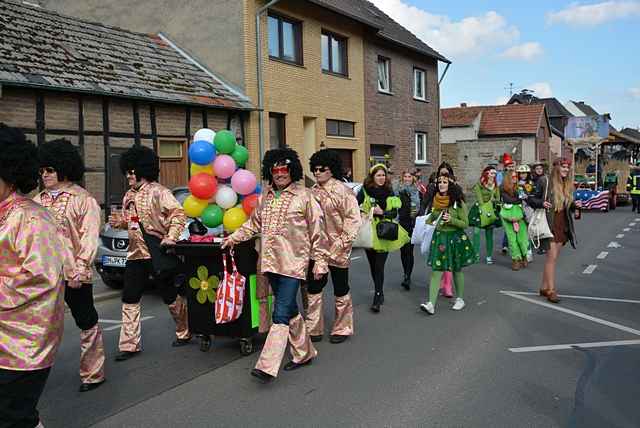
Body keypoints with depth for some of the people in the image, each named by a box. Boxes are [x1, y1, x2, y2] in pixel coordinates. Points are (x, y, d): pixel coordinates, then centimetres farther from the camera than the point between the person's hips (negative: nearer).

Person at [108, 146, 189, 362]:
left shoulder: (157, 191, -11)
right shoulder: (129, 195, 12)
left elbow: (178, 213, -17)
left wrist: (171, 237, -25)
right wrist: (119, 222, 2)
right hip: (136, 254, 7)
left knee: (171, 296, 6)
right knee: (129, 299, 3)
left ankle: (184, 333, 28)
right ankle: (130, 345, 12)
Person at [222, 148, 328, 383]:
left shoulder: (304, 196, -5)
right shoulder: (265, 195, 10)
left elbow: (317, 230, -3)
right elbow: (254, 223, 21)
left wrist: (320, 260, -4)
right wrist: (234, 237, 12)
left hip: (293, 263, -6)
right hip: (271, 262, 6)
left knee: (281, 314, -9)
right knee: (290, 311, 17)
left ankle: (268, 366, -7)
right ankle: (304, 353, 32)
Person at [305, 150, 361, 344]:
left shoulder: (343, 191, -9)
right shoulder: (312, 192, 8)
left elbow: (353, 218, -12)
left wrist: (343, 242, -17)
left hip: (337, 250, -5)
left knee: (341, 290, 9)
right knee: (313, 288, 9)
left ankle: (342, 329, 26)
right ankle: (314, 329, 22)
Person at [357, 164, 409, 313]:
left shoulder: (390, 192, 4)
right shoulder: (364, 191, -1)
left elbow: (394, 212, 2)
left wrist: (382, 213, -15)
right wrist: (362, 213, -19)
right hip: (368, 233, 1)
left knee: (379, 266, -8)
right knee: (373, 265, 12)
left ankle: (377, 298, -5)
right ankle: (380, 293, 30)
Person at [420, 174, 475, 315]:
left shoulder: (458, 202, -8)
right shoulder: (436, 200, 6)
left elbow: (465, 224, -9)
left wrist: (451, 220, -22)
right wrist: (428, 222, 9)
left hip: (455, 238, -3)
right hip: (439, 238, 3)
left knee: (457, 270, 10)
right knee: (436, 270, -5)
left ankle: (460, 299, 29)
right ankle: (431, 303, -11)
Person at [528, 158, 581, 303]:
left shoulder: (568, 185, 11)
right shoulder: (546, 182, -10)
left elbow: (568, 206, 19)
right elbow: (530, 199, -7)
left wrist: (575, 205, -2)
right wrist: (541, 203, -25)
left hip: (563, 227, 7)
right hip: (550, 225, -7)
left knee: (552, 258, 11)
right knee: (552, 257, -8)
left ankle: (544, 288, 20)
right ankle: (551, 291, -3)